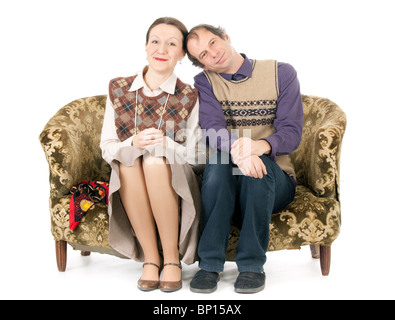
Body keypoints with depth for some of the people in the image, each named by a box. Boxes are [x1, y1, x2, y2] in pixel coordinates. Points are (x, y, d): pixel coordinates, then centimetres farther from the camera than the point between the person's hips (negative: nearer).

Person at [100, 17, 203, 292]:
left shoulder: (189, 97, -4)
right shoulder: (119, 89, 2)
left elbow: (194, 156, -4)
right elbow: (106, 148, 1)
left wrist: (165, 144, -24)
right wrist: (134, 144, -22)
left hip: (174, 186, -1)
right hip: (129, 187, 2)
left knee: (155, 161, -32)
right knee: (129, 161, -30)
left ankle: (172, 257, -17)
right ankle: (150, 258, -19)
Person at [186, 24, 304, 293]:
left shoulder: (282, 74, 3)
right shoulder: (204, 83, 6)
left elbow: (292, 133, -9)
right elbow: (213, 129, -14)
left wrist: (260, 145, -33)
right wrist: (237, 151, -37)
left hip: (275, 180, 0)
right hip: (224, 183, 1)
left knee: (258, 162, -34)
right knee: (218, 161, -32)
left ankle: (253, 265, -24)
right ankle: (210, 264, -26)